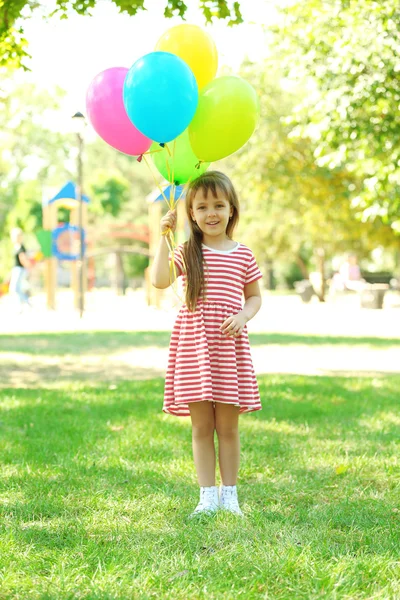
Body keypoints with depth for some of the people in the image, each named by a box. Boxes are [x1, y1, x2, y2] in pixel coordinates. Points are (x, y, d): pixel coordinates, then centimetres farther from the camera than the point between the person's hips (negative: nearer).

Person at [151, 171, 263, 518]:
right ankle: (208, 496, 11)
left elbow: (255, 297, 14)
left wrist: (243, 316, -7)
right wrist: (164, 237, -13)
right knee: (202, 426, 4)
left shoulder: (243, 255, 6)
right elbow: (160, 281, -12)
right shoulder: (187, 252, 3)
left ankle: (229, 495, 16)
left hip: (230, 346, 1)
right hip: (193, 346, 0)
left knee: (228, 426, 6)